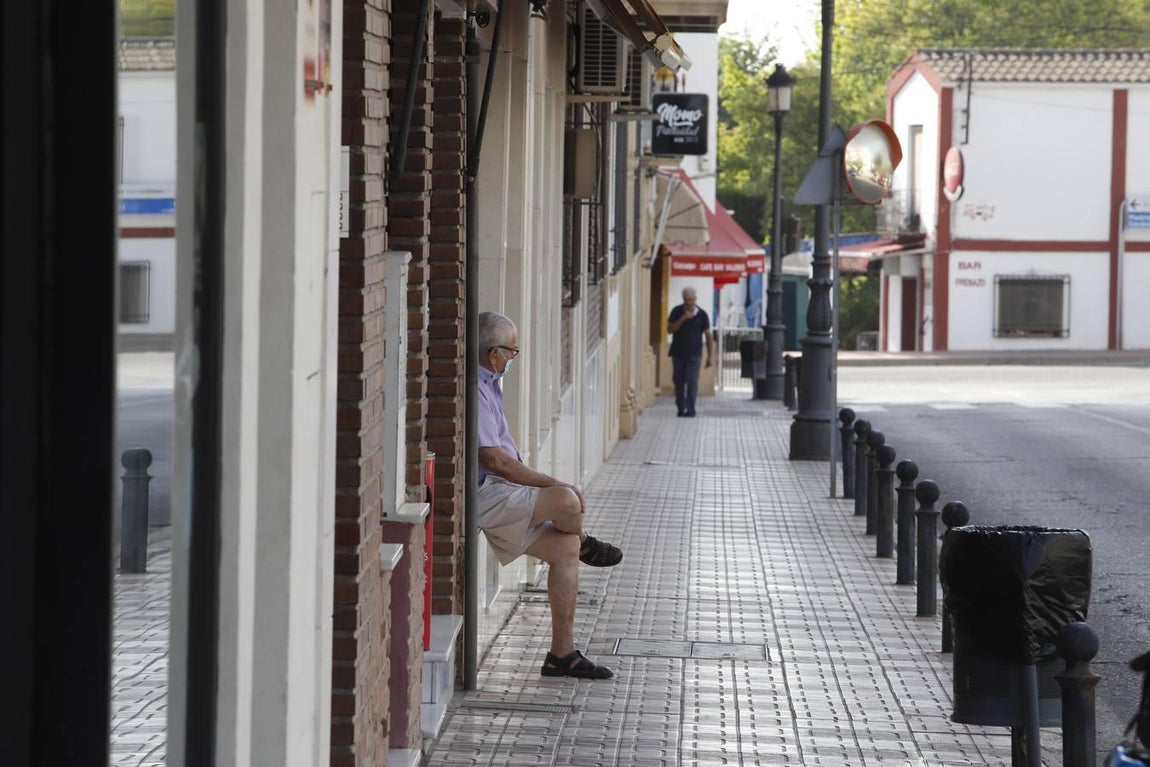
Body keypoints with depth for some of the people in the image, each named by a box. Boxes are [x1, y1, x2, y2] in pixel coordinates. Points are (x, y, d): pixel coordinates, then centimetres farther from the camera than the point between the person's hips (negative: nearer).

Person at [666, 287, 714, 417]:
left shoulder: (701, 315, -1)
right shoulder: (677, 312, 1)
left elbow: (708, 336, 3)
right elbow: (670, 329, -5)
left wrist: (710, 356, -2)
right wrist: (682, 319, -19)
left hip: (694, 354, -2)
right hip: (678, 352, 2)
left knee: (692, 381, -12)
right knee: (678, 381, 6)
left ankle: (690, 410, -14)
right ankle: (681, 408, 18)